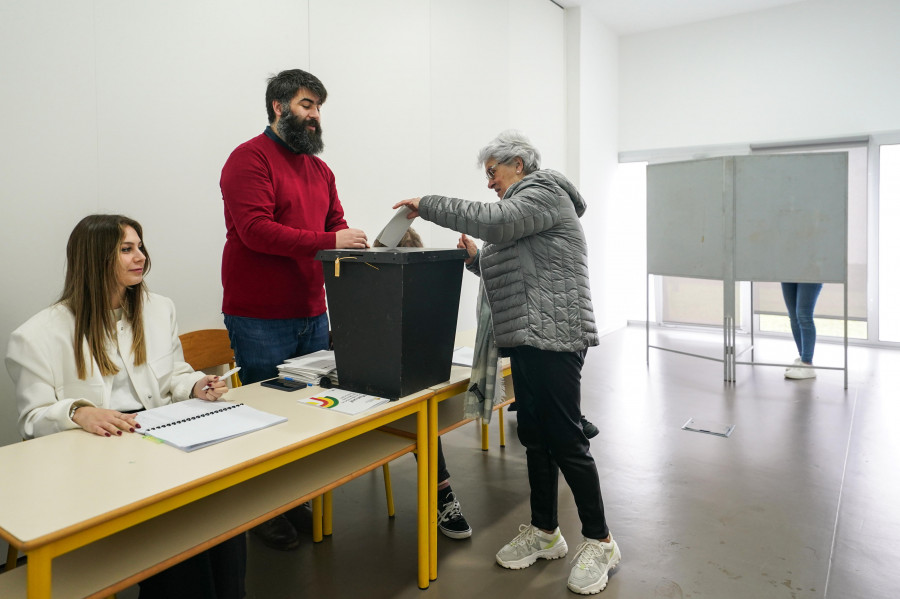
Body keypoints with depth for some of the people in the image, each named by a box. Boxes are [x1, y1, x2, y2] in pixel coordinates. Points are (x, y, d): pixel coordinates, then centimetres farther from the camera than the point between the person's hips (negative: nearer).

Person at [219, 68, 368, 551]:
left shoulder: (319, 170, 16)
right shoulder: (250, 159, -7)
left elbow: (335, 226, 16)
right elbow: (256, 230, -19)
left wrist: (357, 248, -6)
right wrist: (329, 241, -23)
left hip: (313, 314, 7)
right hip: (260, 319, -7)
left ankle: (298, 501, 30)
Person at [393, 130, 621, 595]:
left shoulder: (544, 192, -5)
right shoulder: (524, 201, 23)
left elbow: (494, 220, -23)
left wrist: (427, 205, -16)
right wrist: (476, 258, 8)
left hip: (553, 337, -10)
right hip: (528, 339, 10)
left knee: (565, 439, -4)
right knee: (535, 436, 13)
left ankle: (600, 542, 11)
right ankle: (544, 532, 26)